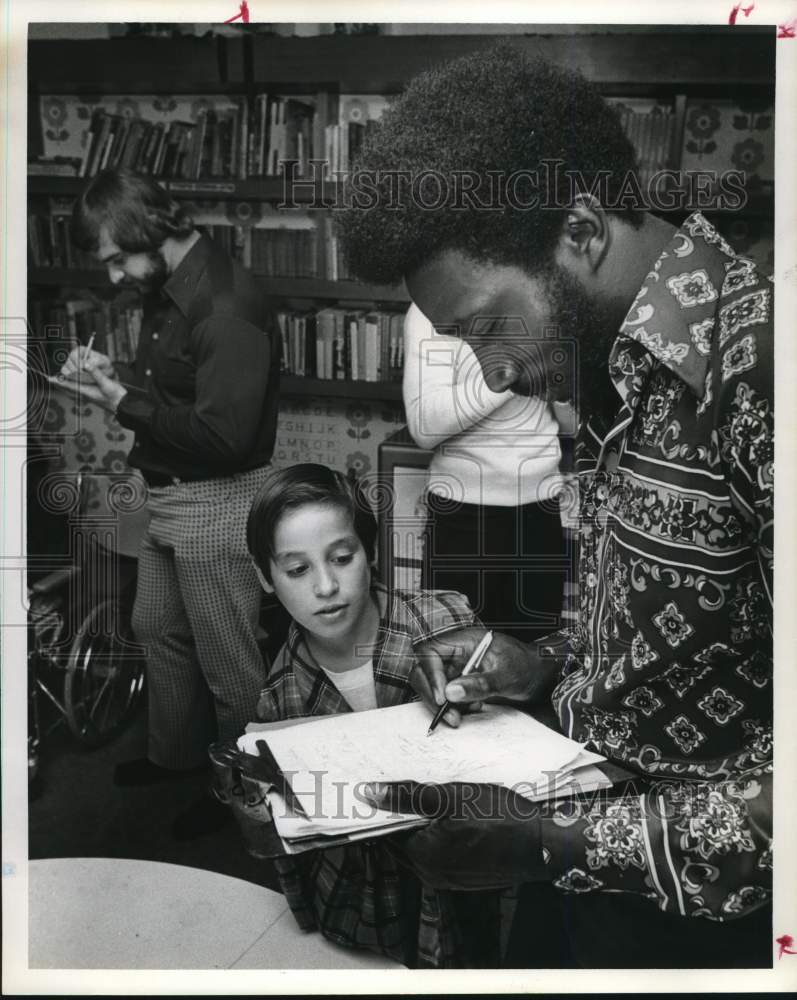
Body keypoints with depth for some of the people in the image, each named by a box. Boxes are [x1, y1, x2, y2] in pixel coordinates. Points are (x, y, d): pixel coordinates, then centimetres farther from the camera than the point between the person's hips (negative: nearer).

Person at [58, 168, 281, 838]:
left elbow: (223, 433, -29)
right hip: (169, 495, 10)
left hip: (217, 501, -10)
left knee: (228, 658, 5)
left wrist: (123, 403, -22)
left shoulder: (226, 305, -24)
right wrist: (110, 379, -1)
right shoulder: (168, 292, 7)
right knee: (158, 629, 23)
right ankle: (175, 753, 44)